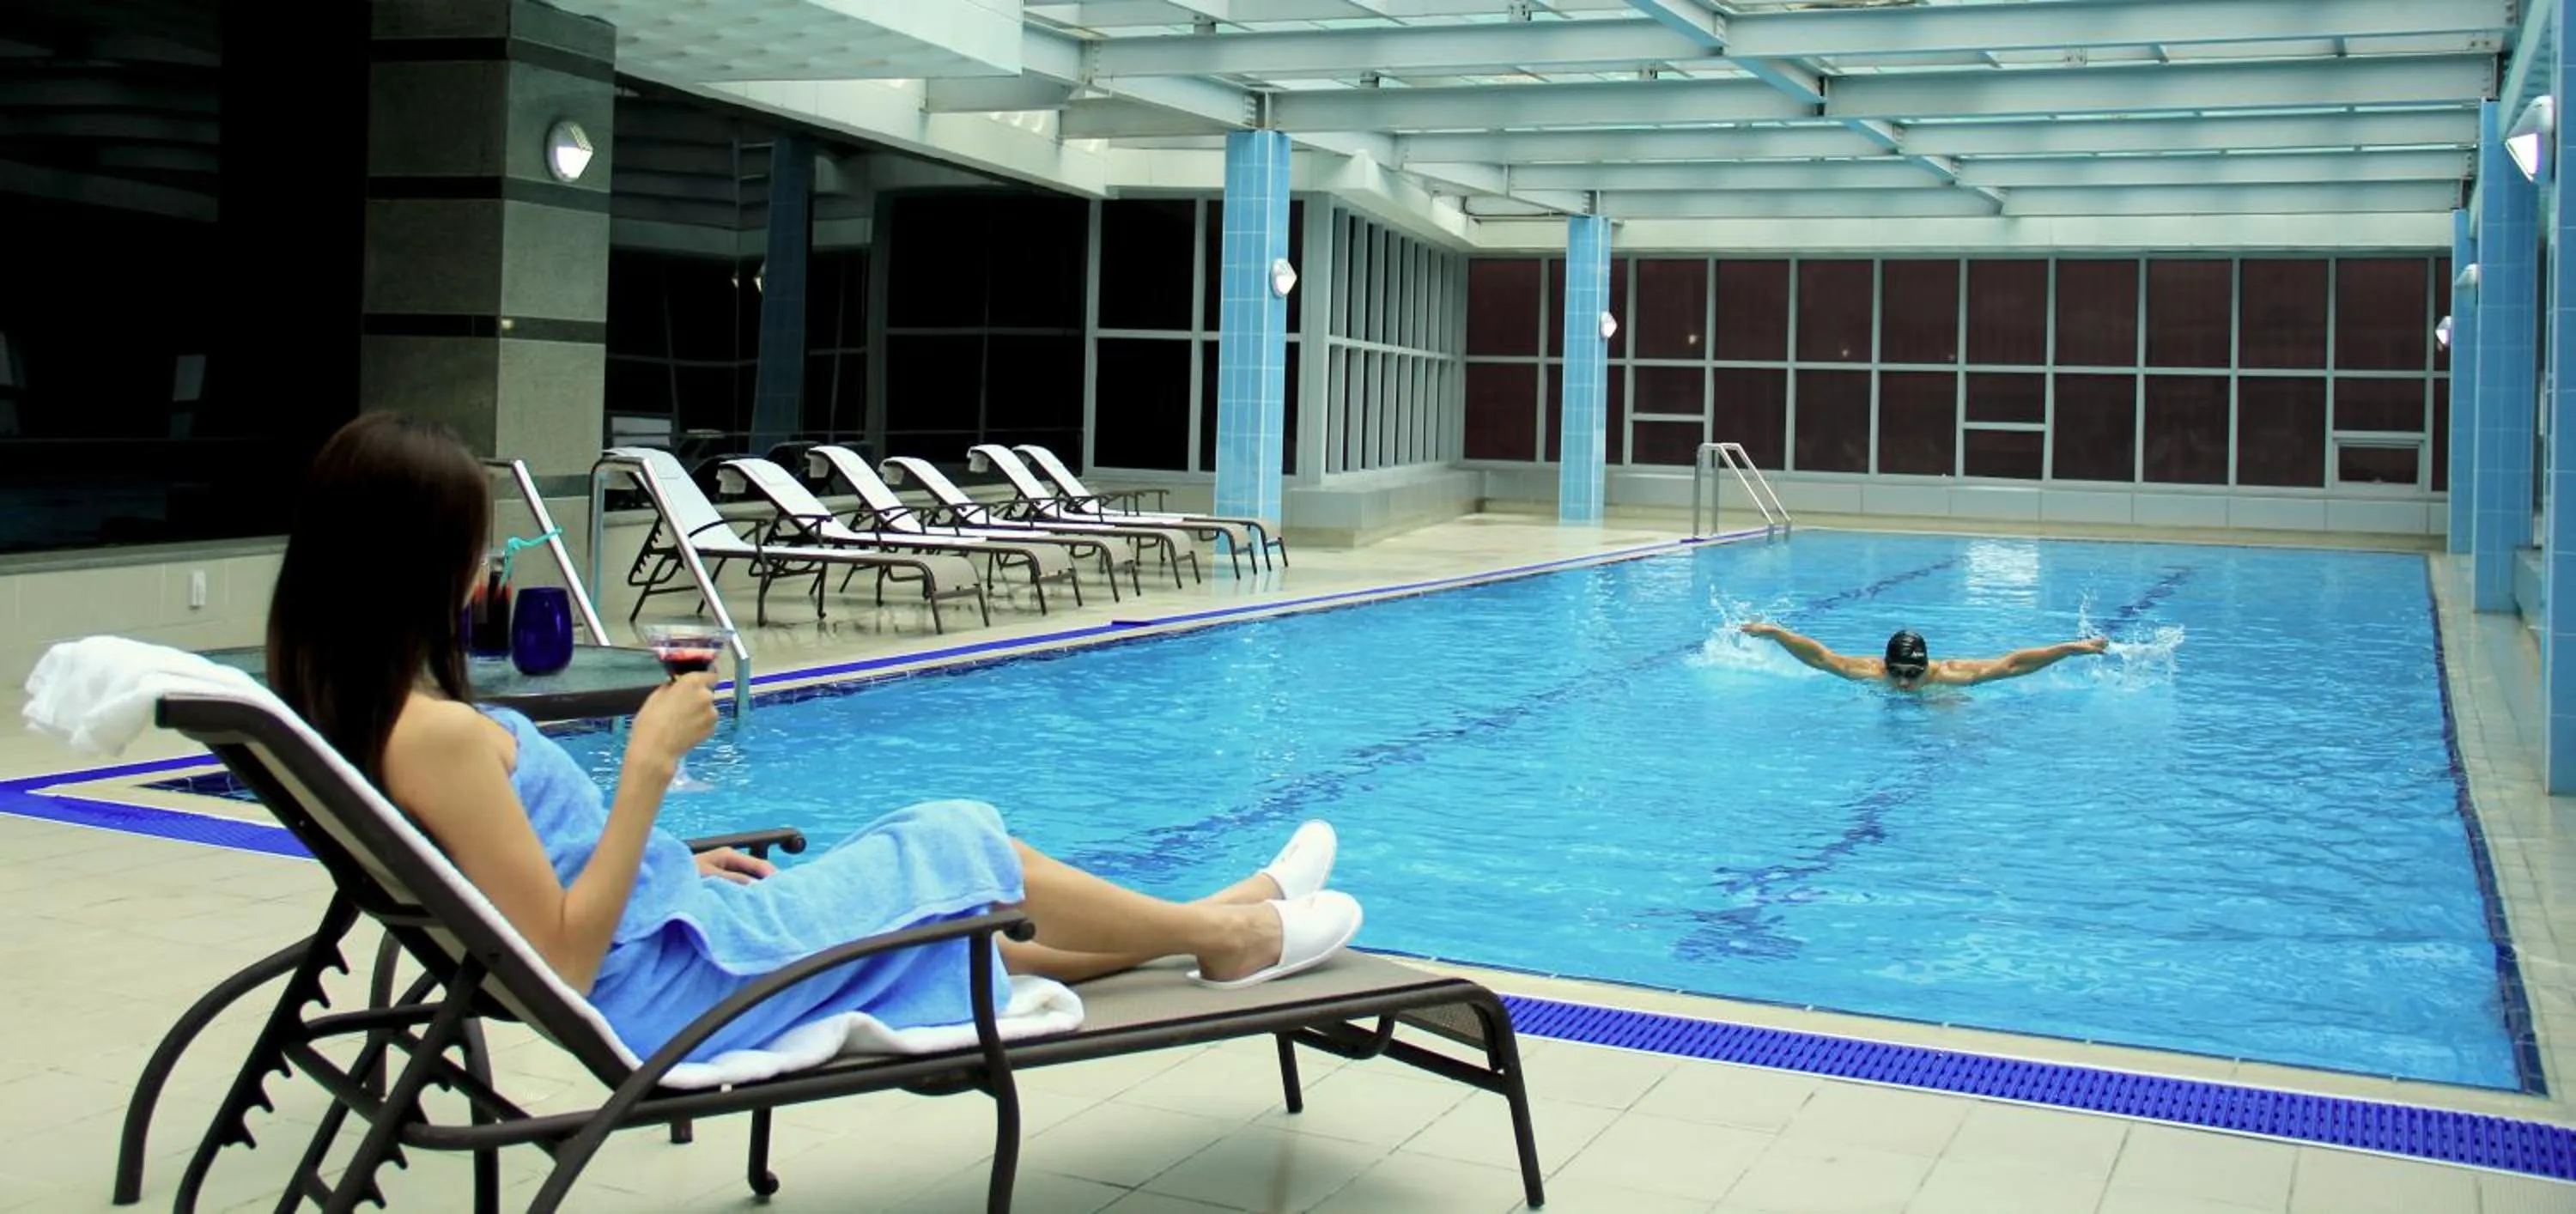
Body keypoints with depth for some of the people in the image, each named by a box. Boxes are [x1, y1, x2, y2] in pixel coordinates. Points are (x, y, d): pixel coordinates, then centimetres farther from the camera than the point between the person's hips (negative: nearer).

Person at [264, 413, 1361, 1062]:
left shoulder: (348, 706, 4)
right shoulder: (439, 733, -27)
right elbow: (565, 955, -26)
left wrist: (672, 866, 15)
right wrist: (650, 762, -24)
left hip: (652, 952, 9)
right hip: (675, 986, -9)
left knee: (967, 921, 18)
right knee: (953, 849, 6)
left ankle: (1217, 926, 33)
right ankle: (1229, 931, 25)